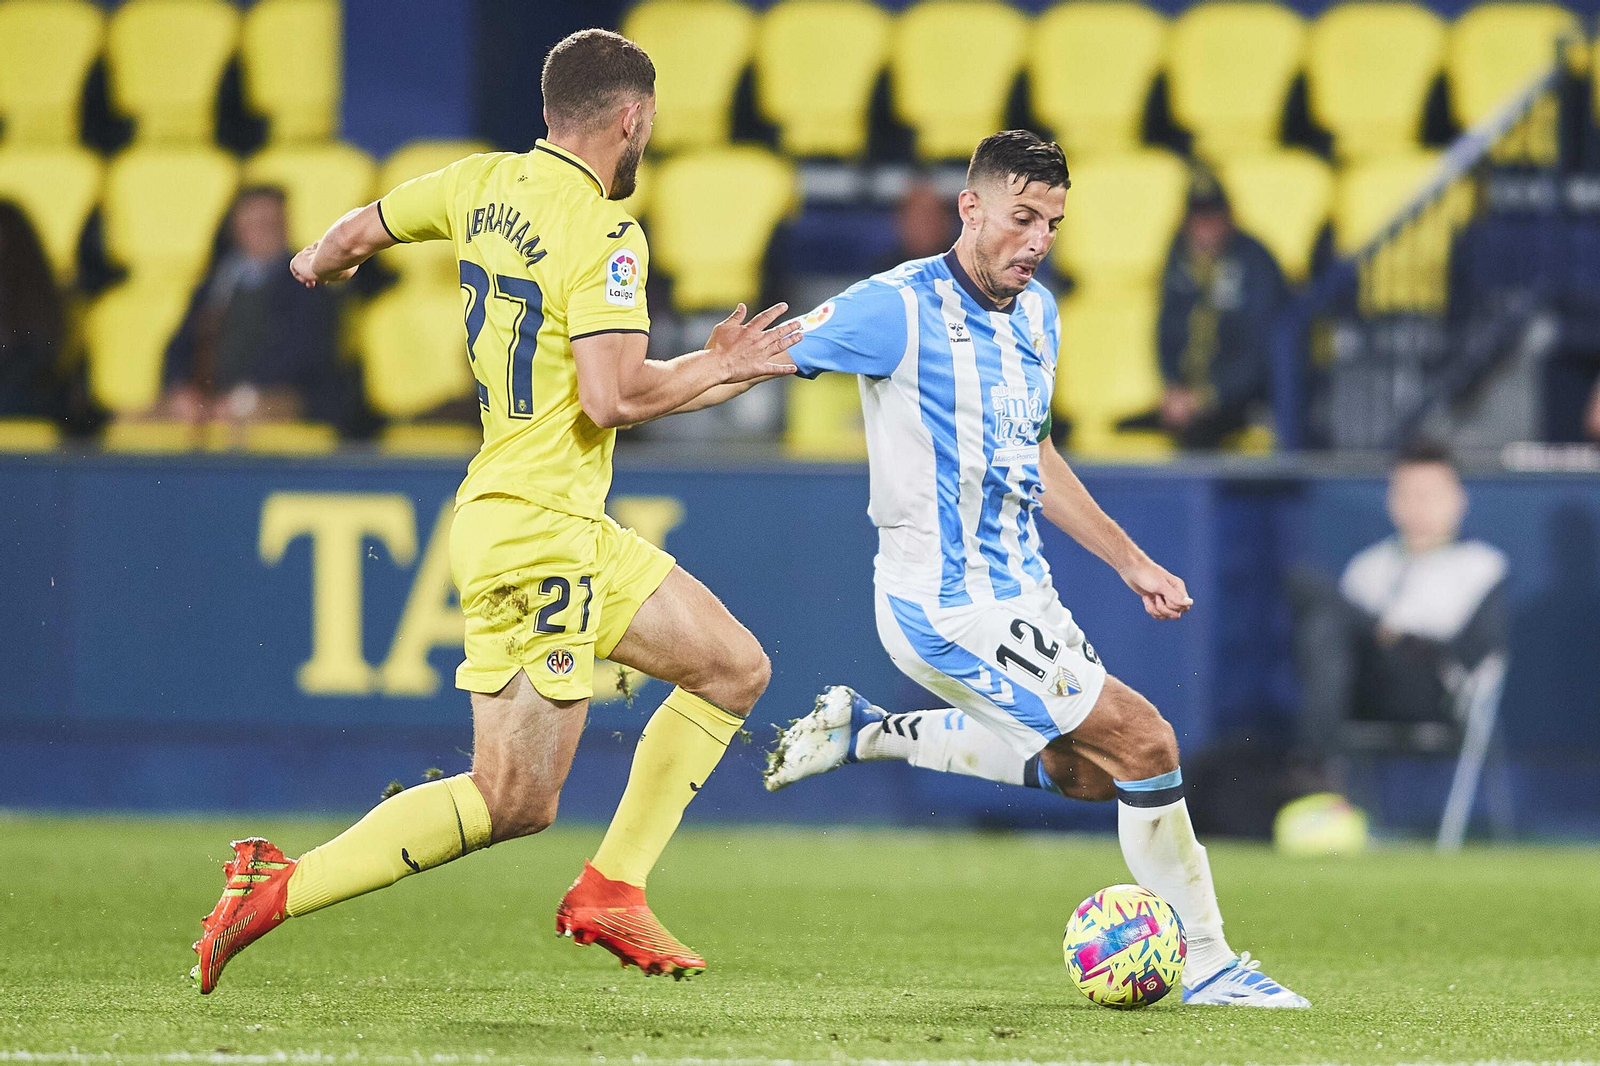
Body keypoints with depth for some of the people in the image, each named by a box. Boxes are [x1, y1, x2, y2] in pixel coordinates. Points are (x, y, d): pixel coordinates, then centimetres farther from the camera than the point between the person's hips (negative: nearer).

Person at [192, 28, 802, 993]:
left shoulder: (486, 185, 8)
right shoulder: (604, 236, -17)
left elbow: (359, 231, 22)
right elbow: (611, 396, -26)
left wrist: (322, 264, 45)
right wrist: (717, 369, -10)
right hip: (536, 533, -10)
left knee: (736, 669, 12)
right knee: (515, 800, -8)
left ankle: (611, 891, 10)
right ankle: (279, 889, -5)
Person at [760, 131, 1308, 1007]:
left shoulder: (1037, 313, 10)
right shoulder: (901, 308, -16)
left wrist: (1130, 562, 22)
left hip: (1014, 588, 9)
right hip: (950, 605, -9)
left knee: (1088, 769, 21)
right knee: (1143, 742, -13)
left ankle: (865, 734, 25)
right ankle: (1207, 964, -1)